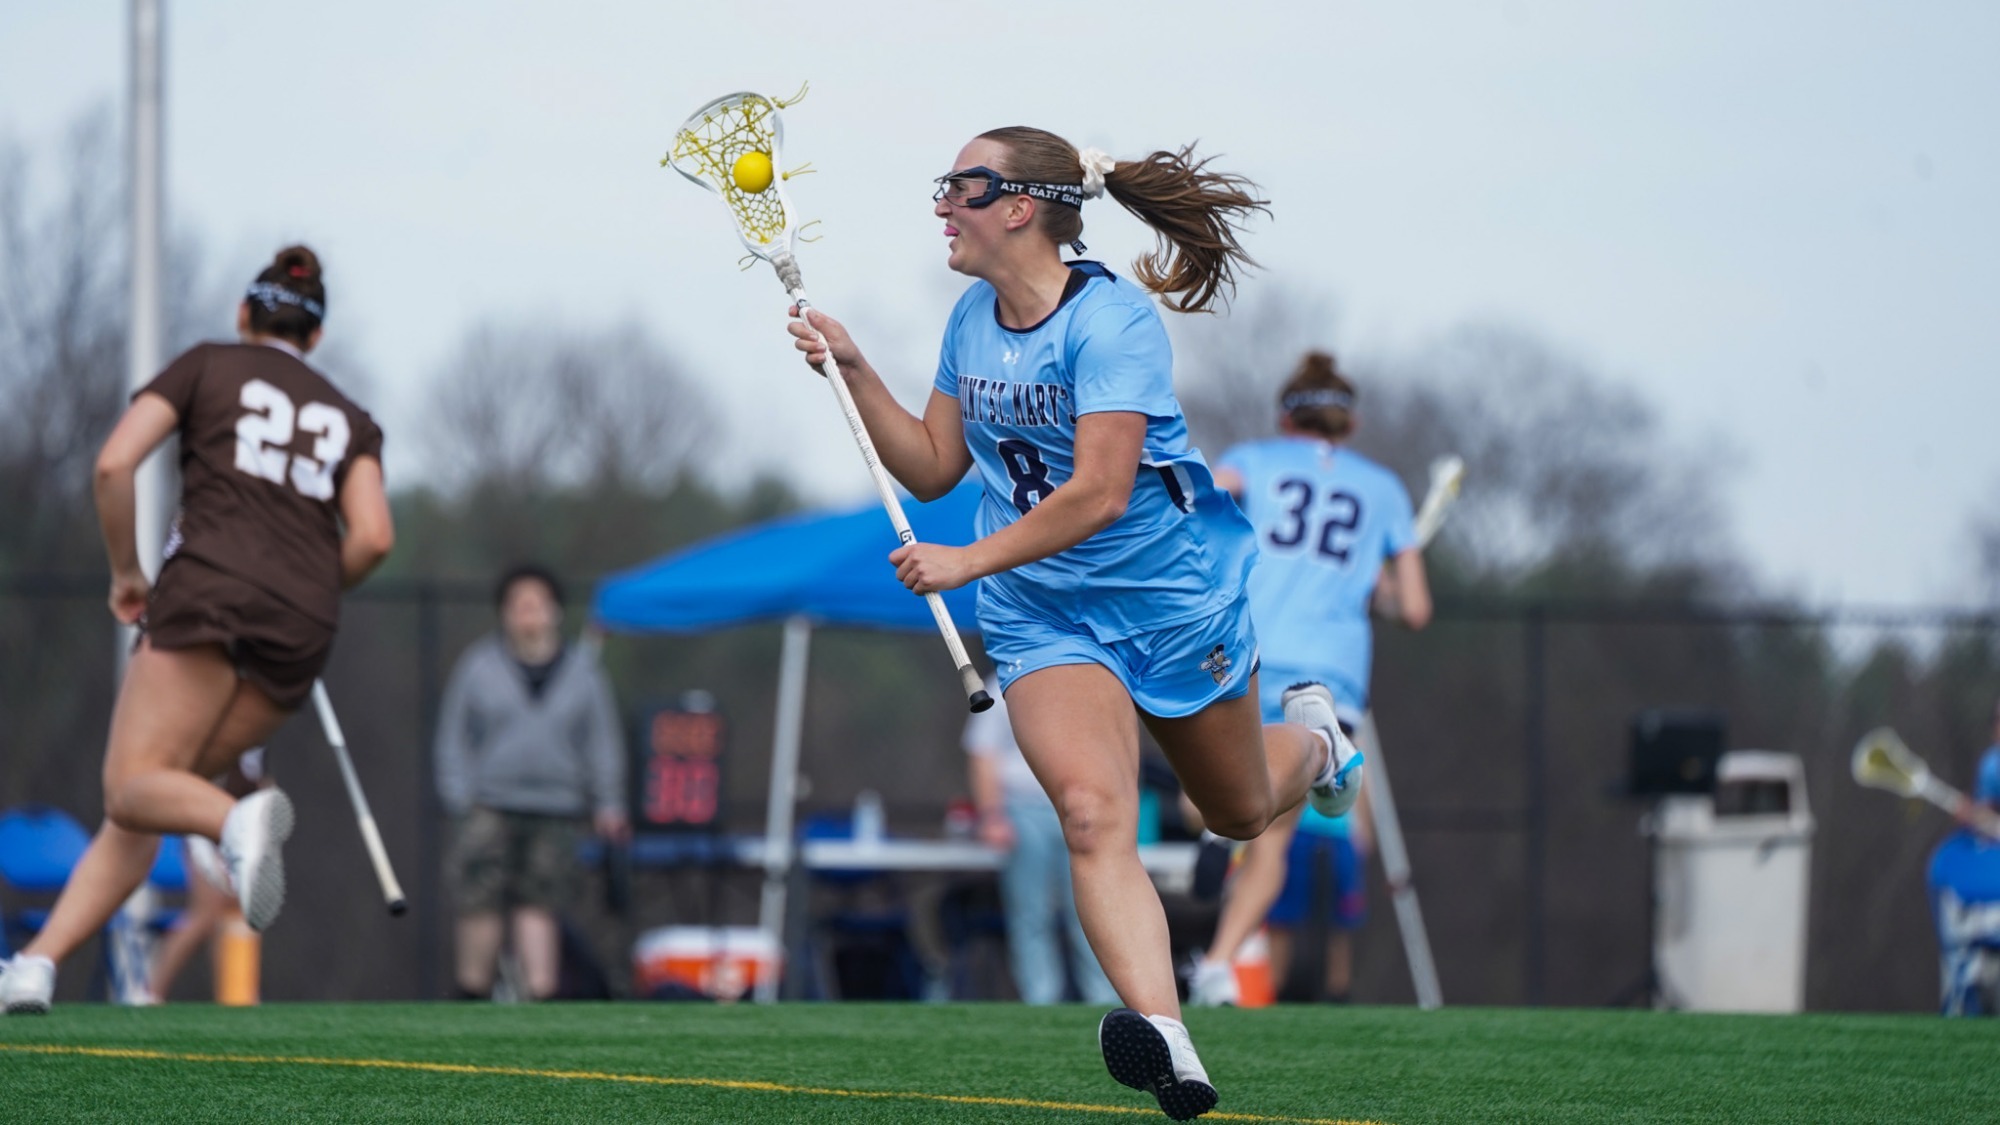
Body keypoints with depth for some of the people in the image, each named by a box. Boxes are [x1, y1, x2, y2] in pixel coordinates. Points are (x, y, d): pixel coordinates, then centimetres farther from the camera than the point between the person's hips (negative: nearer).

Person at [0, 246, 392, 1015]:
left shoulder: (206, 367, 15)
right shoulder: (348, 419, 22)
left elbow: (113, 466, 1)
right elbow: (372, 538, 5)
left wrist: (125, 571, 13)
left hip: (212, 587, -4)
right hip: (305, 623, 4)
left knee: (133, 787, -11)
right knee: (139, 805, 8)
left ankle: (239, 820, -44)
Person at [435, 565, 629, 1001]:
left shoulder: (582, 669, 12)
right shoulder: (480, 667, 8)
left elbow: (603, 741, 15)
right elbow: (453, 739, 10)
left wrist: (607, 805, 8)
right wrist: (461, 800, 0)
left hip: (554, 815, 1)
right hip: (490, 809, -1)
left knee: (539, 906, -6)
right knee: (482, 902, -7)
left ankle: (541, 995, -7)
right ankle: (472, 993, 1)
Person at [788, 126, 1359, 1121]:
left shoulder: (1111, 321, -21)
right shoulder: (972, 320, 3)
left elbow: (1099, 493, -27)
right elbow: (934, 467, 10)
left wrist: (968, 562, -28)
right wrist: (853, 373, -2)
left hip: (1174, 598, -4)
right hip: (1045, 618, 4)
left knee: (1238, 813, 18)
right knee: (1092, 815, -24)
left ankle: (1310, 735, 56)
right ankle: (1165, 1044, -40)